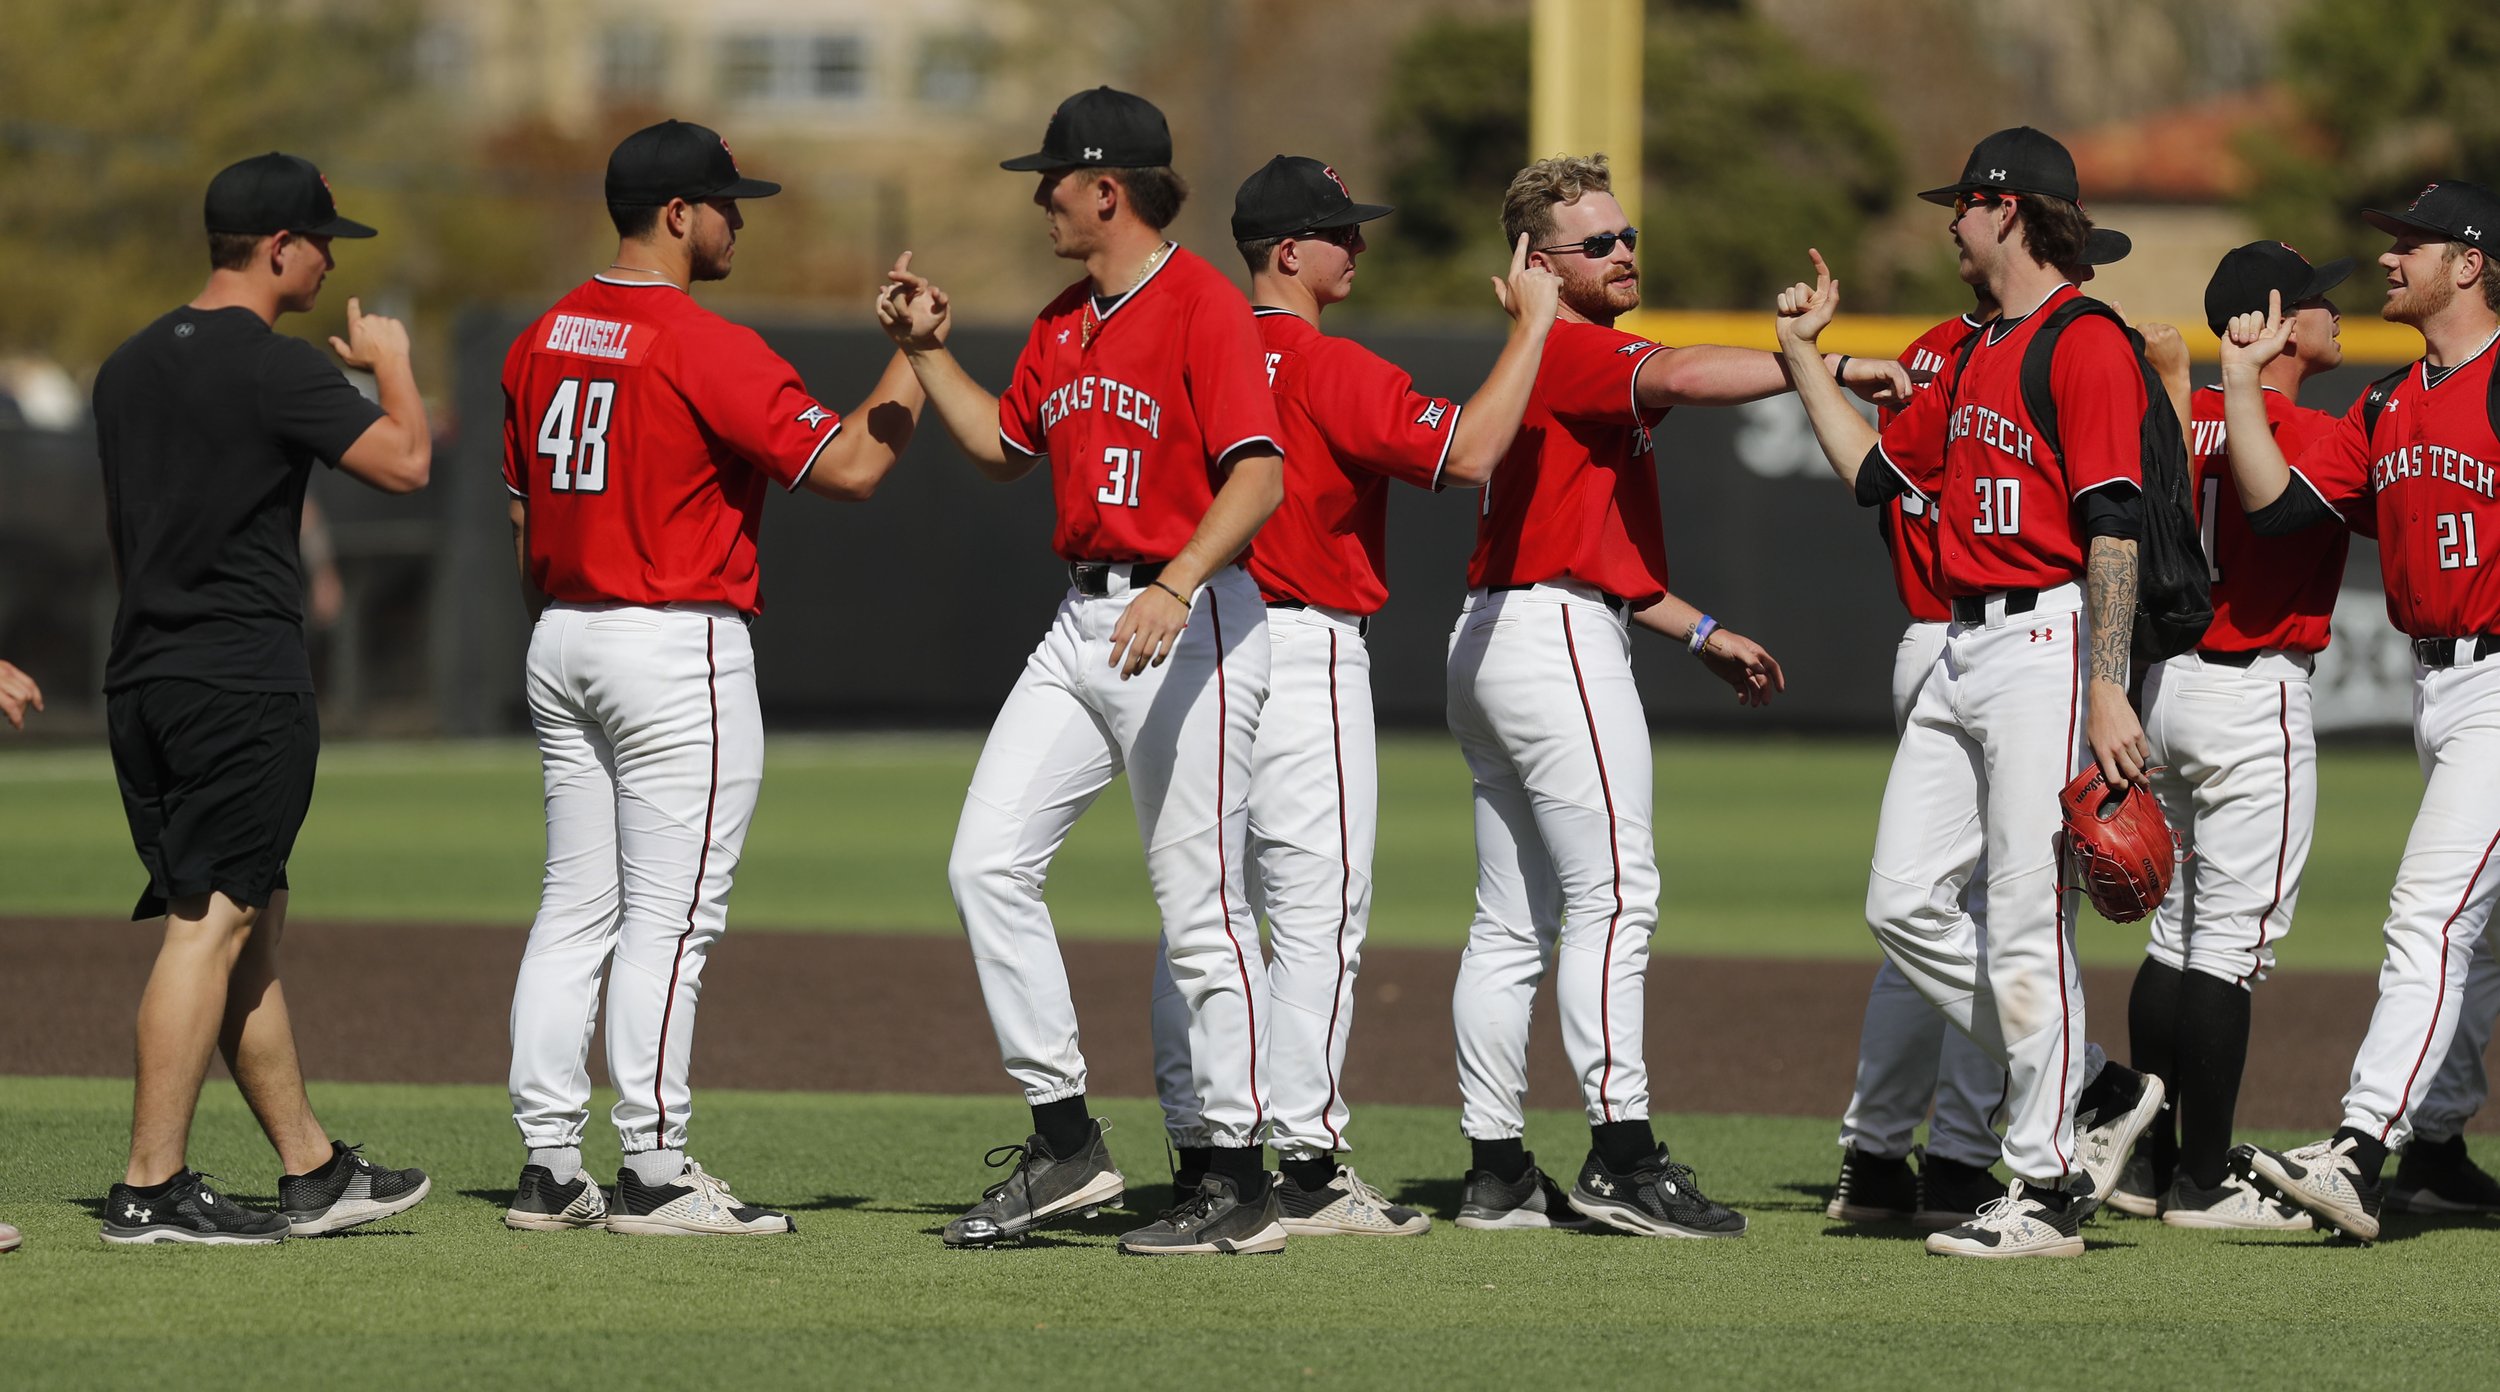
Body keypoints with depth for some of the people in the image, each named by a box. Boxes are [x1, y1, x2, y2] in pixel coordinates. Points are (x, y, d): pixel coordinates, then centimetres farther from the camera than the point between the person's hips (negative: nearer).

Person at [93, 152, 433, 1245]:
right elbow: (405, 462, -12)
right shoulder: (276, 369, -13)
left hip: (142, 679, 9)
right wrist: (391, 363, 6)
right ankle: (151, 1188, -12)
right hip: (244, 682, -9)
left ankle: (313, 1175, 19)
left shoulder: (128, 367, 14)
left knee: (251, 924, 13)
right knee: (211, 920, -8)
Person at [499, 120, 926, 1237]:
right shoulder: (707, 349, -15)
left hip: (561, 642, 8)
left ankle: (549, 1167, 9)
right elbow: (848, 467, -18)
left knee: (575, 908, 10)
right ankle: (654, 1174, -6)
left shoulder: (543, 339, 9)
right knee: (670, 915, -5)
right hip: (677, 651, -8)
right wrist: (915, 355, -6)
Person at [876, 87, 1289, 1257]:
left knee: (1200, 911, -4)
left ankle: (1240, 1187, 2)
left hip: (1189, 625, -9)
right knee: (987, 863, 0)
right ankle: (1064, 1145, 5)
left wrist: (1177, 586, -35)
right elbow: (1003, 450, 28)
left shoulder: (1203, 305, -13)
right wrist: (929, 351, 18)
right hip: (1083, 624, 9)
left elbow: (1258, 477, -23)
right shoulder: (1065, 322, 15)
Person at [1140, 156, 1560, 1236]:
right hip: (1305, 652, -8)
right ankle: (1305, 1166, -6)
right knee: (1318, 914, -5)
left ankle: (1199, 1157, 13)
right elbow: (1469, 452, -21)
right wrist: (1532, 323, -13)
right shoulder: (1328, 368, -14)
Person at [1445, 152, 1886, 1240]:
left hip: (1494, 642, 11)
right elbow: (1680, 376, -31)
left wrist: (1702, 634, 21)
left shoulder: (1572, 366, 22)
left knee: (1514, 922, 9)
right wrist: (1828, 367, -29)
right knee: (1613, 895, -13)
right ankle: (1622, 1157, -18)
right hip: (1557, 634, -11)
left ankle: (1496, 1170, 10)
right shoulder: (1570, 353, -9)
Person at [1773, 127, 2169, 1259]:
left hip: (2048, 646, -10)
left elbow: (2113, 526, -18)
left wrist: (2108, 691, -23)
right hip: (1963, 648, 10)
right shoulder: (1976, 358, 19)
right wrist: (1803, 355, 25)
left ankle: (2049, 1191, -1)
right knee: (1903, 903, 7)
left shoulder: (2087, 346, -11)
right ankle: (2089, 1092, 17)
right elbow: (1874, 471, 26)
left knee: (2027, 927, -7)